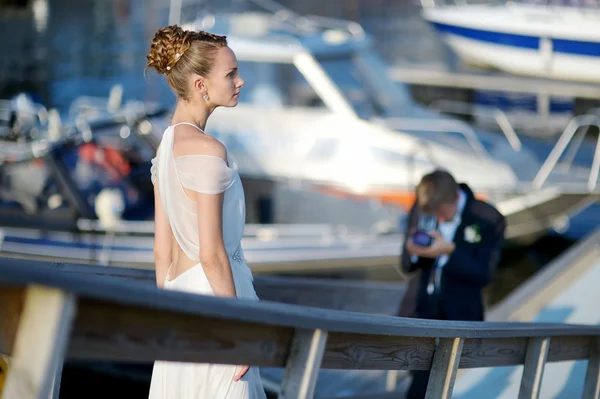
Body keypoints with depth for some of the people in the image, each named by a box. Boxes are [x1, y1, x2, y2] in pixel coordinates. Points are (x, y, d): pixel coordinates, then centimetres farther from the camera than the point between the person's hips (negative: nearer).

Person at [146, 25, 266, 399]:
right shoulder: (207, 150, -17)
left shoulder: (167, 146, 9)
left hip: (180, 292, 9)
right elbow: (211, 253, -19)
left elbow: (163, 249, 13)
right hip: (212, 294, -9)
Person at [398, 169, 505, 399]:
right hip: (419, 310, 4)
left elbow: (482, 275, -12)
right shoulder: (421, 208, 1)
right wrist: (414, 251, -18)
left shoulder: (489, 220, -11)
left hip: (457, 317, -4)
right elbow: (406, 265, 6)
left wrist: (449, 251, -26)